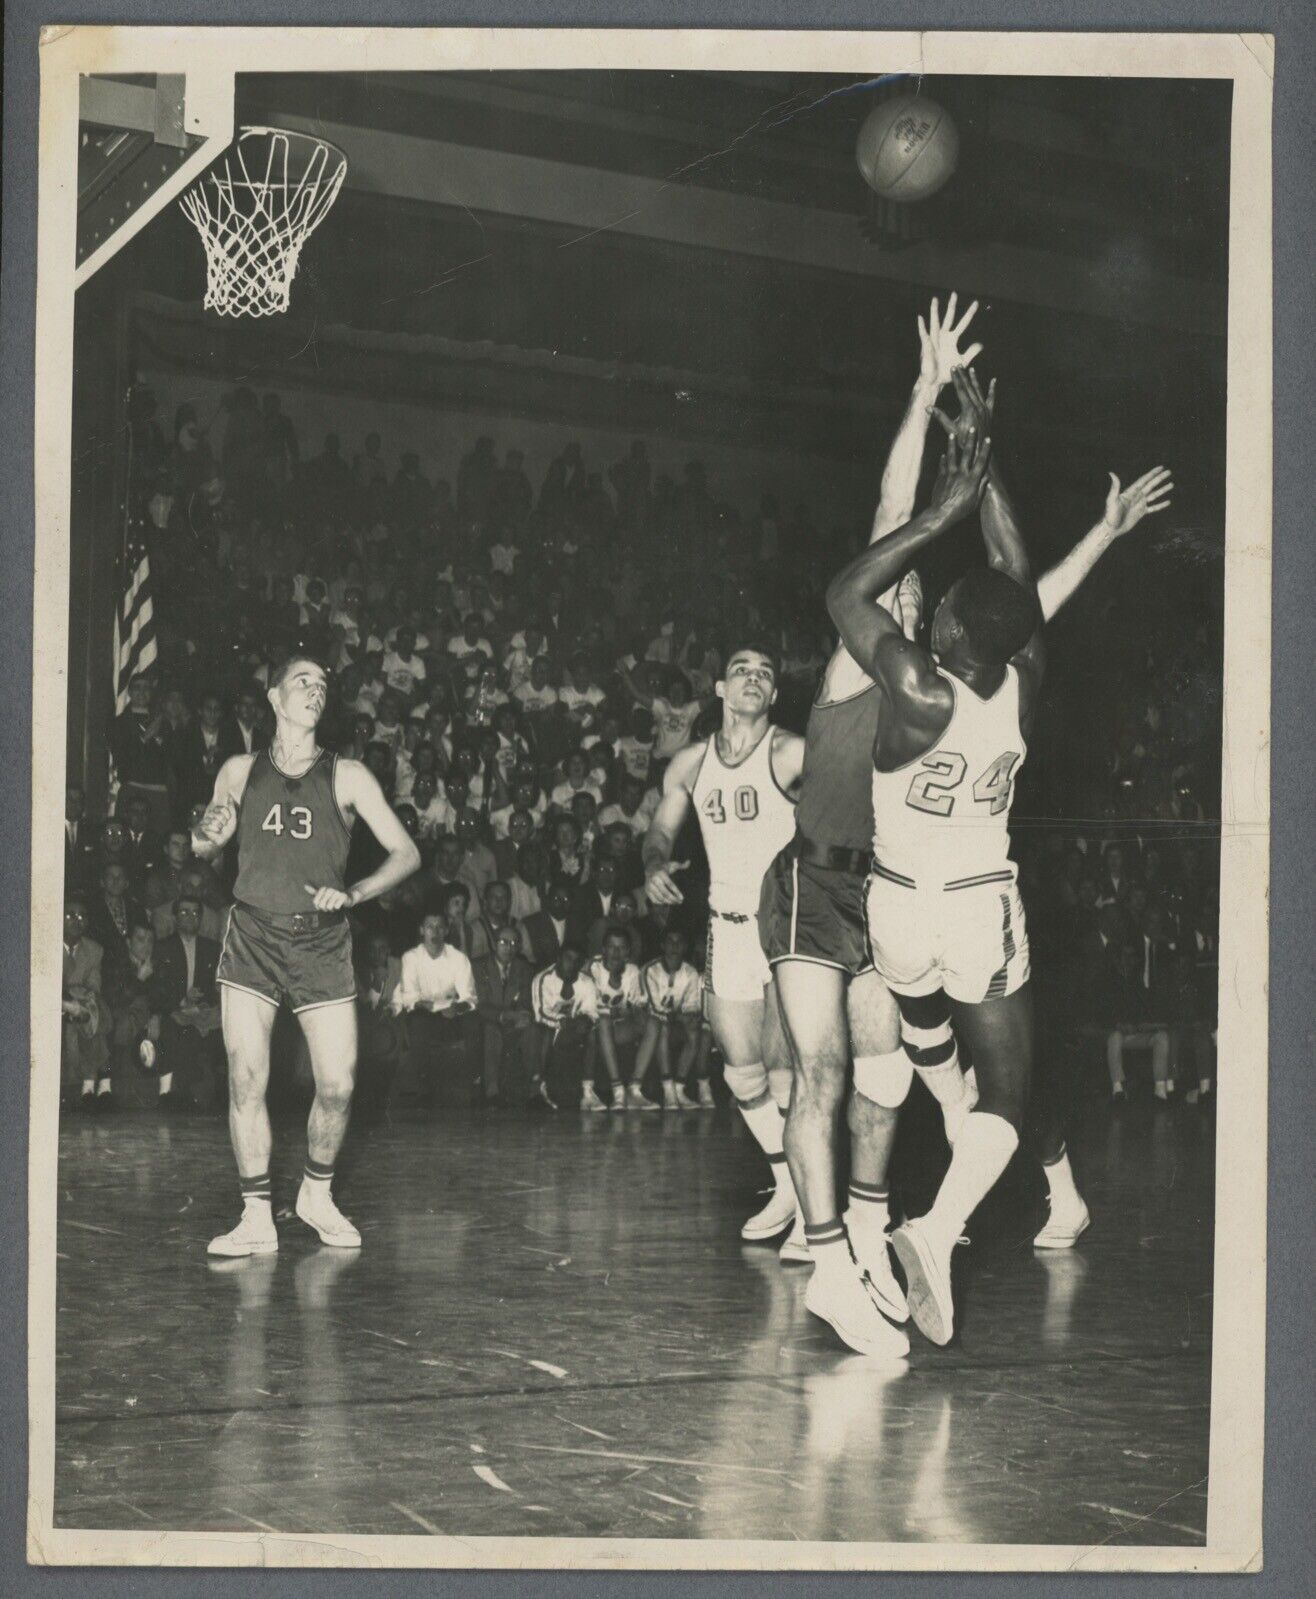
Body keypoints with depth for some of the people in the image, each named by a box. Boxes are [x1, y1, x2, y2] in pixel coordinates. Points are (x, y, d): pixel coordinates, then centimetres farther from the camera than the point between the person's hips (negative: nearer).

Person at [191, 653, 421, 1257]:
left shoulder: (346, 777, 5)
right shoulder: (240, 772, 9)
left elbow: (405, 853, 3)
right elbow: (203, 849, 19)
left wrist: (352, 893, -11)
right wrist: (208, 834, -5)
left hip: (322, 938, 0)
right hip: (252, 935, 0)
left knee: (337, 1085, -5)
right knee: (245, 1080, -9)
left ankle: (317, 1195, 20)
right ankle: (257, 1218, 0)